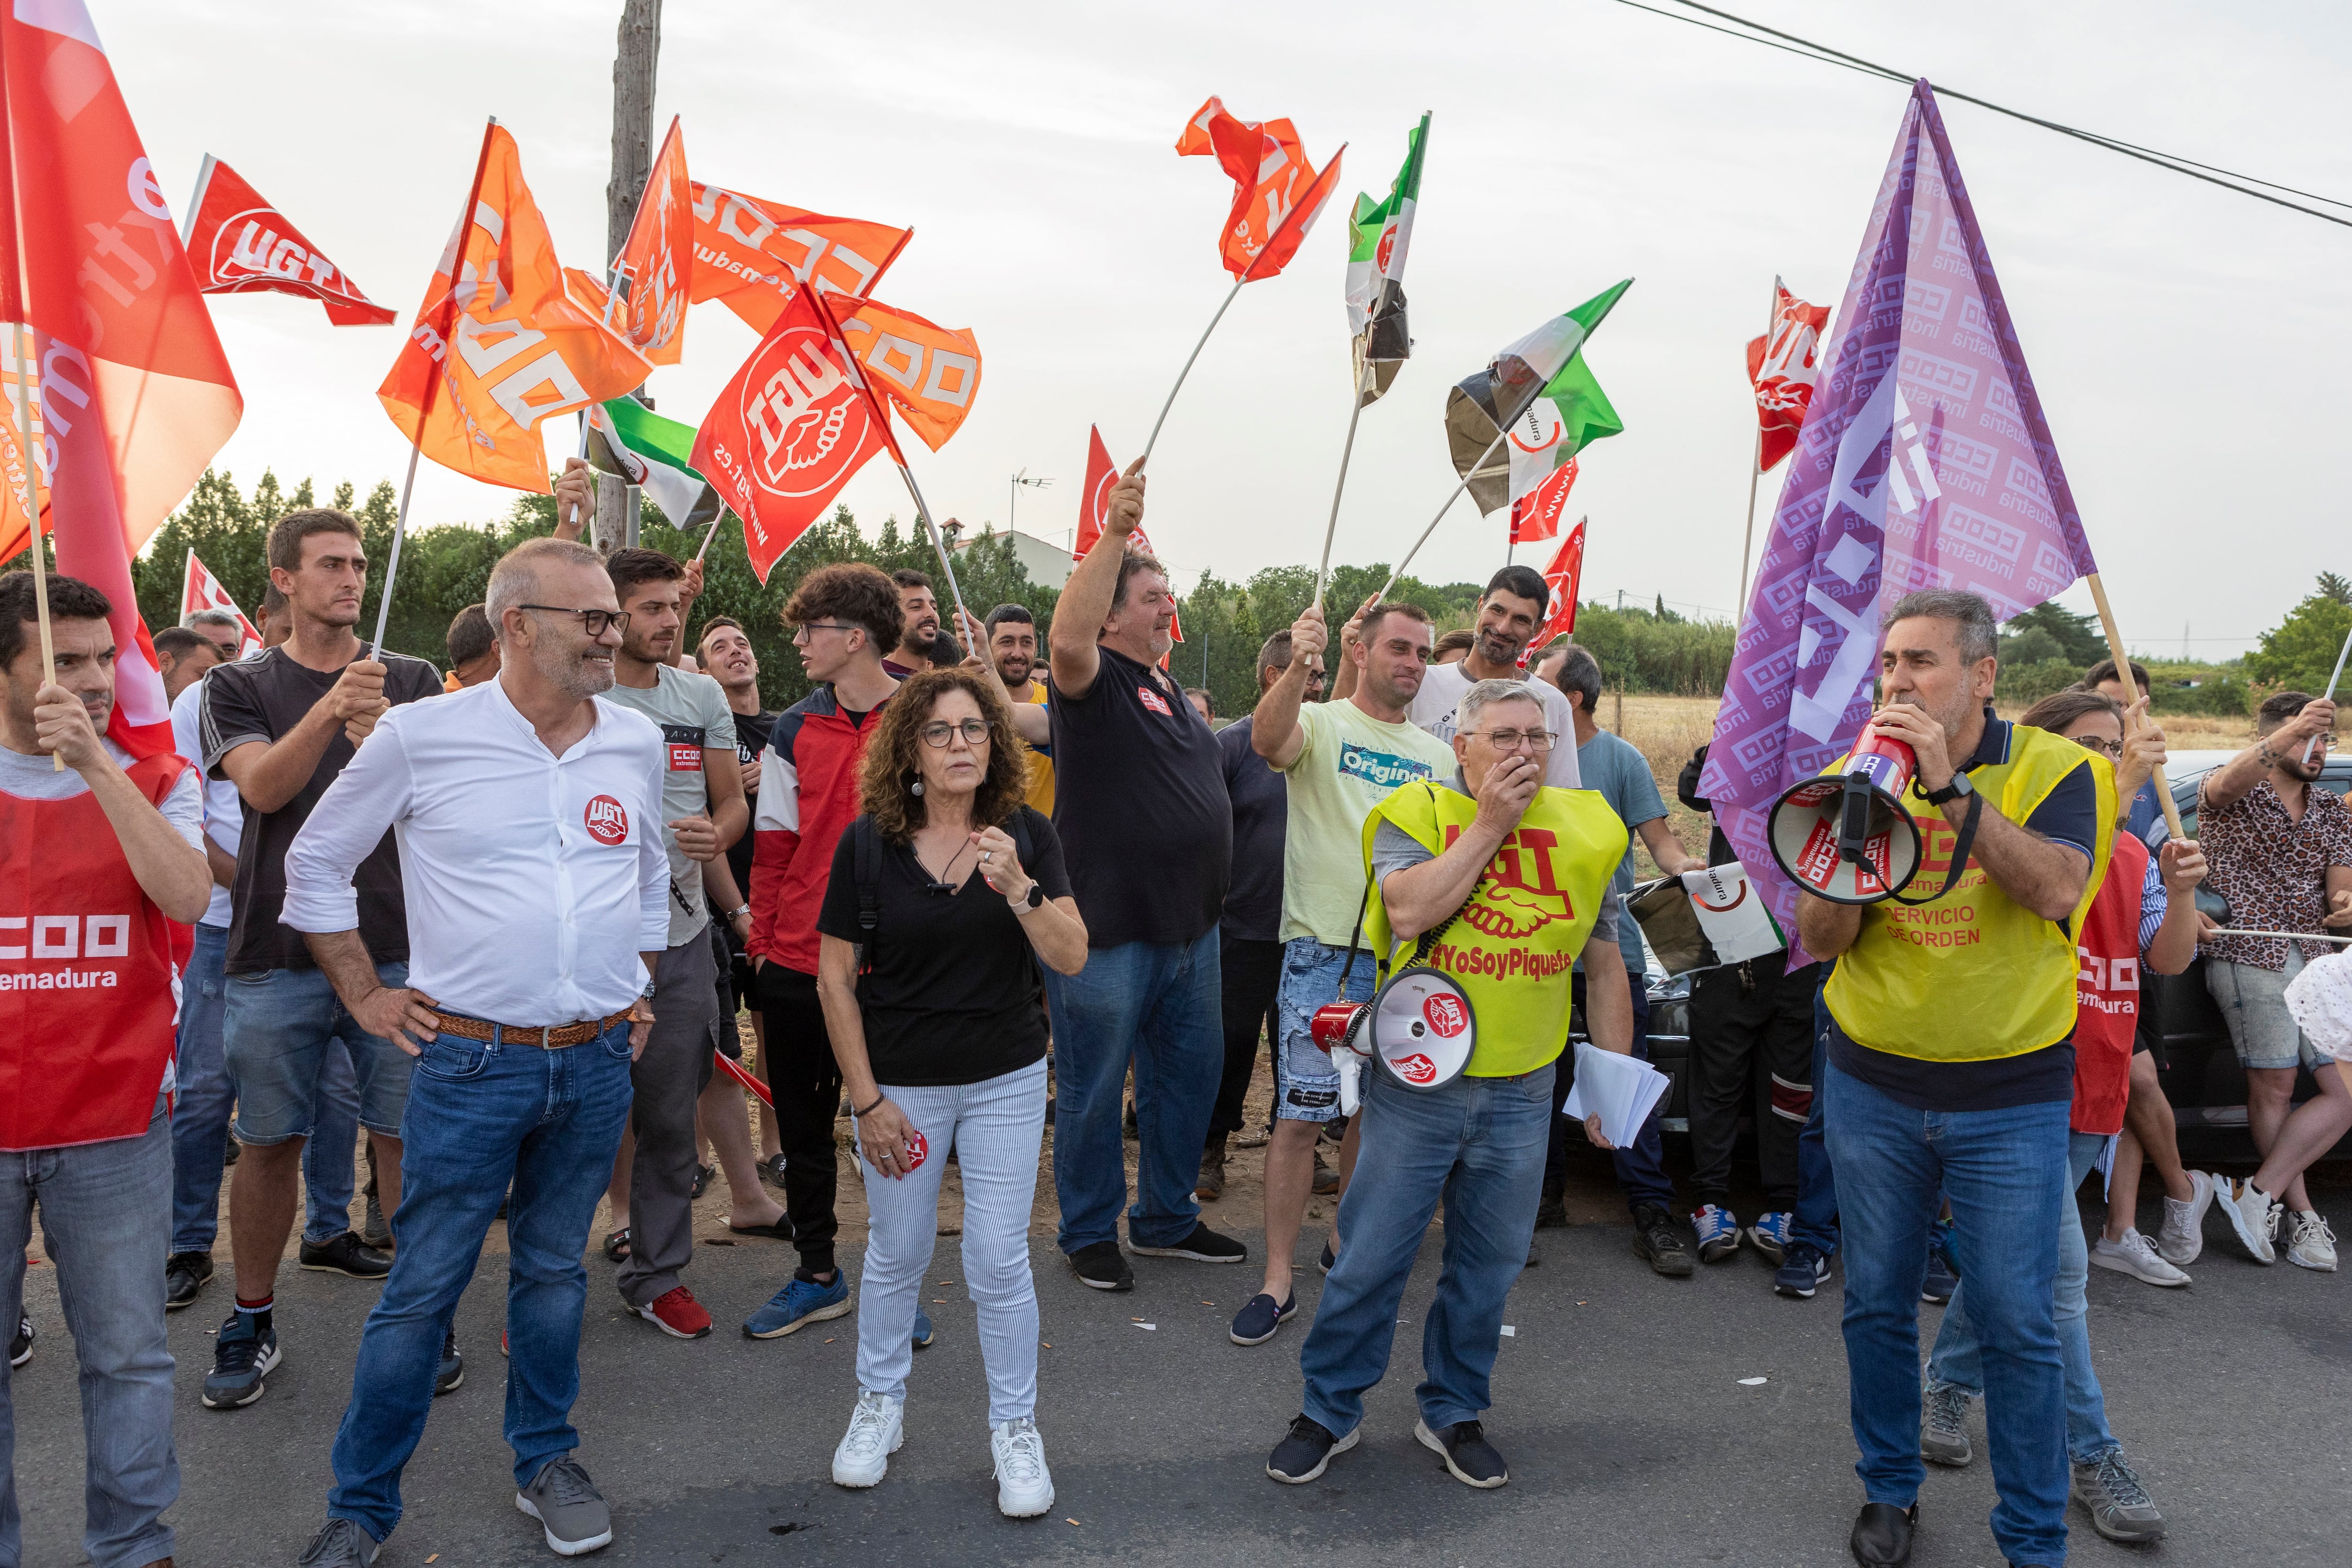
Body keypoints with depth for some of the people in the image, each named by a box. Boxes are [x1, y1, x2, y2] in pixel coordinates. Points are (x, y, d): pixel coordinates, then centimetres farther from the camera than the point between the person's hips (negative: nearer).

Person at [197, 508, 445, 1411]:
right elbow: (263, 787, -11)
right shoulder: (239, 687, 6)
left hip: (397, 949, 0)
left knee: (408, 1136, 3)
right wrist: (329, 712, -29)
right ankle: (252, 1325, 24)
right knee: (270, 1142, 7)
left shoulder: (413, 683, 8)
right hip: (276, 954, 0)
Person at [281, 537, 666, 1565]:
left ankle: (545, 1462, 34)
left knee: (554, 1269, 17)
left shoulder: (637, 743, 4)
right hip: (470, 1060, -3)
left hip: (599, 1064, 4)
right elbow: (315, 864, 4)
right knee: (422, 1288, 4)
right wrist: (365, 996, 1)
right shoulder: (422, 737, -7)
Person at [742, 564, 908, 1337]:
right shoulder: (794, 731, 6)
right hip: (797, 962, 4)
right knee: (802, 1121, 12)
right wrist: (762, 939, 3)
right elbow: (773, 847, 8)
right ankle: (816, 1275, 28)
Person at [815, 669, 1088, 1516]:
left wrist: (1017, 886, -29)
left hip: (1006, 1080, 1)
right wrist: (867, 1099, -6)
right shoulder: (868, 844, -9)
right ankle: (879, 1405, 36)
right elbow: (835, 978, -5)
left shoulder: (1027, 835, -5)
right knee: (896, 1254, 13)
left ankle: (1016, 1428, 21)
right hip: (901, 1081, 0)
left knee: (1000, 1260, 3)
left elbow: (1071, 958, -11)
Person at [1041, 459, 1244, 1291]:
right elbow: (1067, 639, -34)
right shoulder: (1094, 681, -10)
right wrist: (1115, 532, -36)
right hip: (1107, 931, -8)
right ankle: (1090, 1233, 22)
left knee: (1190, 1072, 17)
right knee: (1093, 1088, 5)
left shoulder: (1168, 687, 16)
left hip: (1190, 925, 8)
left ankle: (1167, 1218, 34)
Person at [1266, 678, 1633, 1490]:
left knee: (1488, 1264, 14)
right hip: (1416, 1082, -3)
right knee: (1371, 1257, 6)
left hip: (1521, 1093, 3)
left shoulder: (1584, 829, 5)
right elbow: (1410, 911, -24)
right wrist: (1488, 824, -18)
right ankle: (1330, 1409, 24)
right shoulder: (1418, 811, -4)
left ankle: (1453, 1411, 33)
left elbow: (1605, 964, 12)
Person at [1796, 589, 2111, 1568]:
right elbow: (1820, 940, -4)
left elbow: (2059, 891, -24)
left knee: (2016, 1323, 3)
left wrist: (1952, 791, -30)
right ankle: (1889, 1489, 32)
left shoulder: (2052, 769, -5)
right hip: (1873, 1086, 3)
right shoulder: (1856, 775, 2)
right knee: (1877, 1304, 12)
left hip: (2012, 1094, -2)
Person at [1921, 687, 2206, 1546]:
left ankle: (1948, 1382, 34)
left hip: (2093, 1093, 7)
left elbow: (2169, 960, 5)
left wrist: (2181, 891, -14)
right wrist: (2121, 788, -31)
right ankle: (2093, 1455, 4)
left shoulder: (2132, 854, 12)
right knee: (2057, 1265, -7)